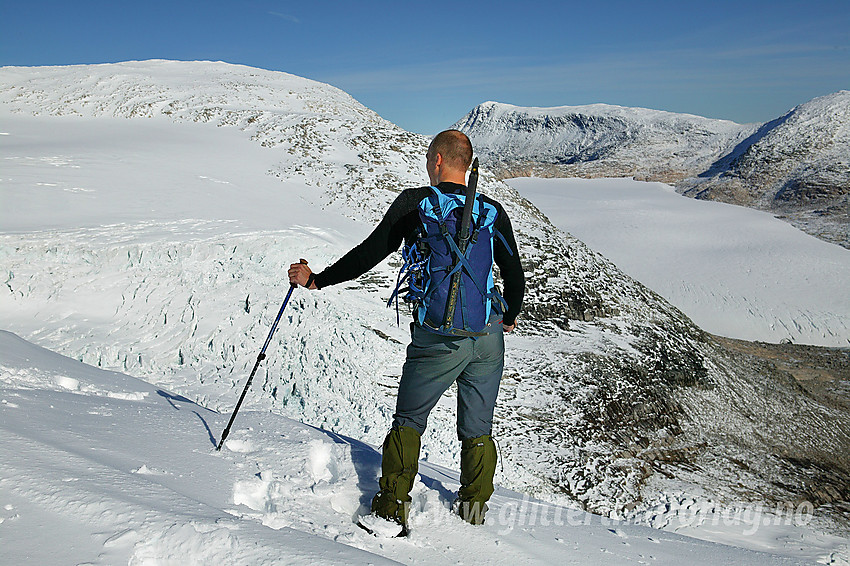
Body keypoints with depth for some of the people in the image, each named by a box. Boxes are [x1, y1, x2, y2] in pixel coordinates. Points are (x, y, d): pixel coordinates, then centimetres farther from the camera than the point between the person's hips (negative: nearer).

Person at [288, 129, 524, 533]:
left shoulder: (415, 202, -3)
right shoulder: (493, 211, 6)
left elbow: (369, 253, -3)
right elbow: (515, 275, 10)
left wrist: (317, 280, 8)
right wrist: (510, 316, 29)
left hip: (438, 336, -4)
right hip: (488, 335, 4)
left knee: (408, 422, 11)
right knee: (477, 430, 17)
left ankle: (392, 509, 12)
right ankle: (474, 511, 26)